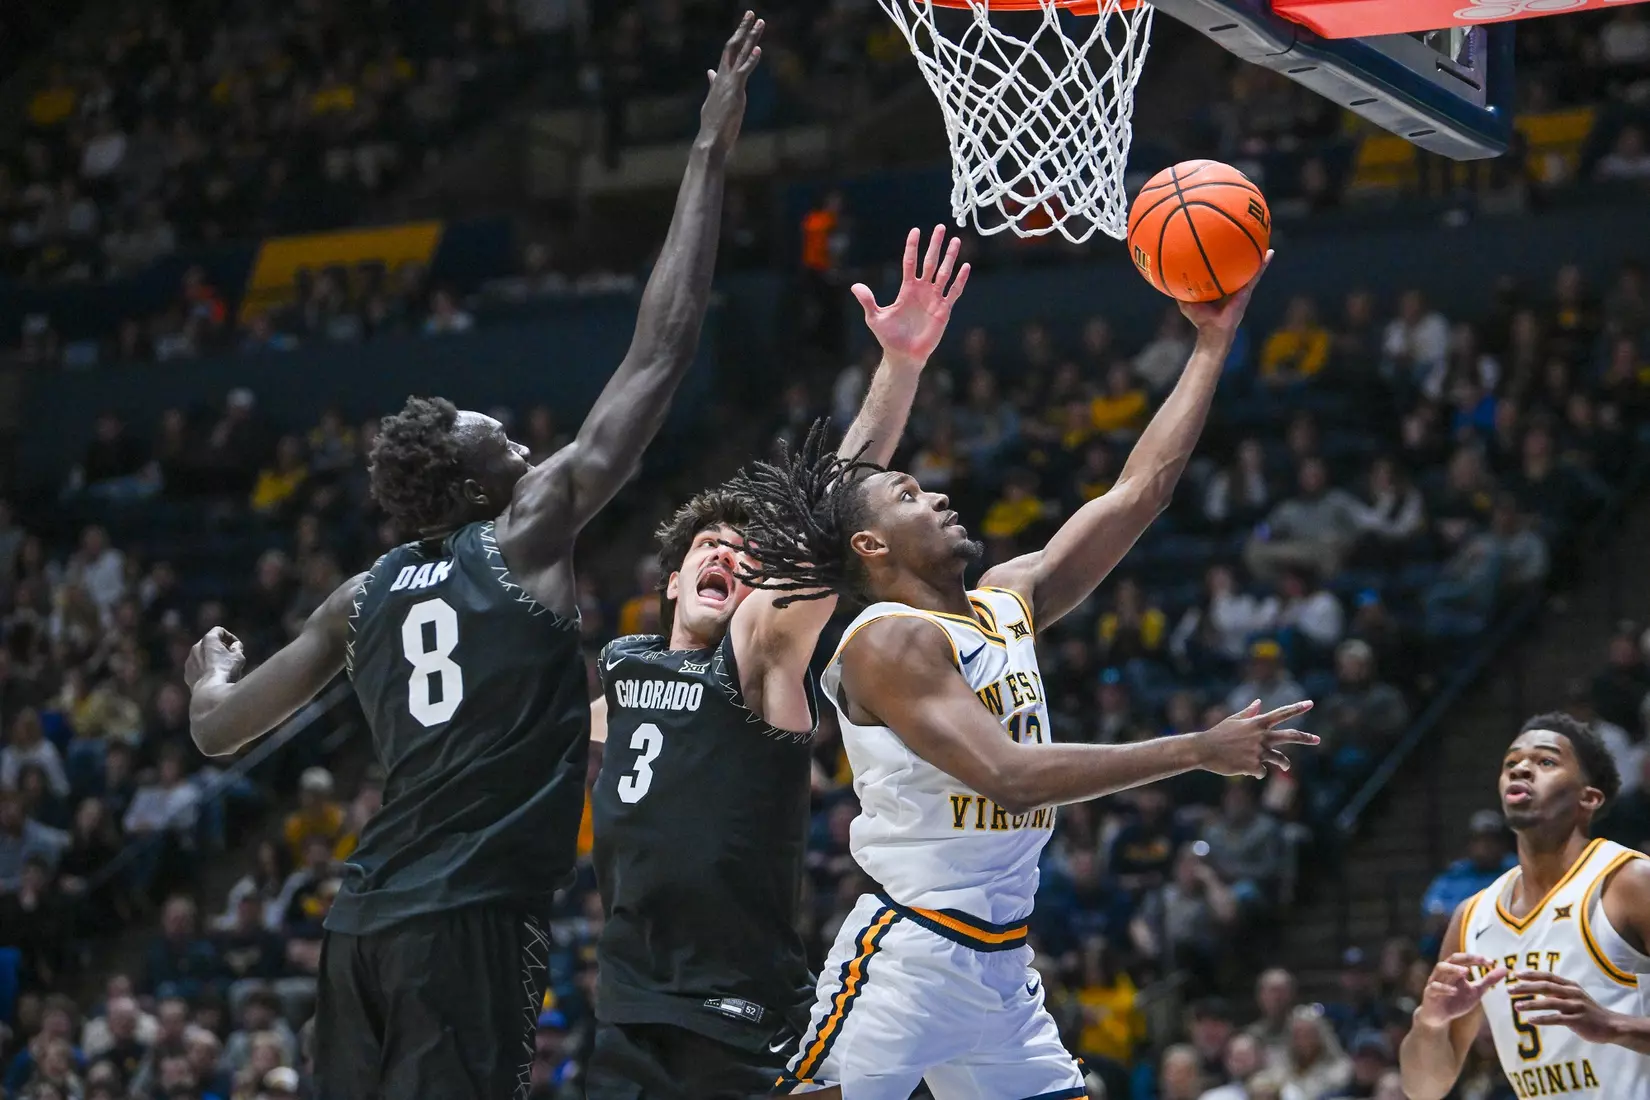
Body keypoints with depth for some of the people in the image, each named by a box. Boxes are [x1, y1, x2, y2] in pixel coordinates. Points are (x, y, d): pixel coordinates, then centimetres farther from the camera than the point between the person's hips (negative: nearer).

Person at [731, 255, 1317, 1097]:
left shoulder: (1009, 602, 11)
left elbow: (1138, 492, 14)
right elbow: (1009, 775, -24)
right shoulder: (886, 643, -14)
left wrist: (1214, 341, 11)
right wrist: (1200, 750, -23)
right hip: (907, 955, -8)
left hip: (1002, 964, 8)